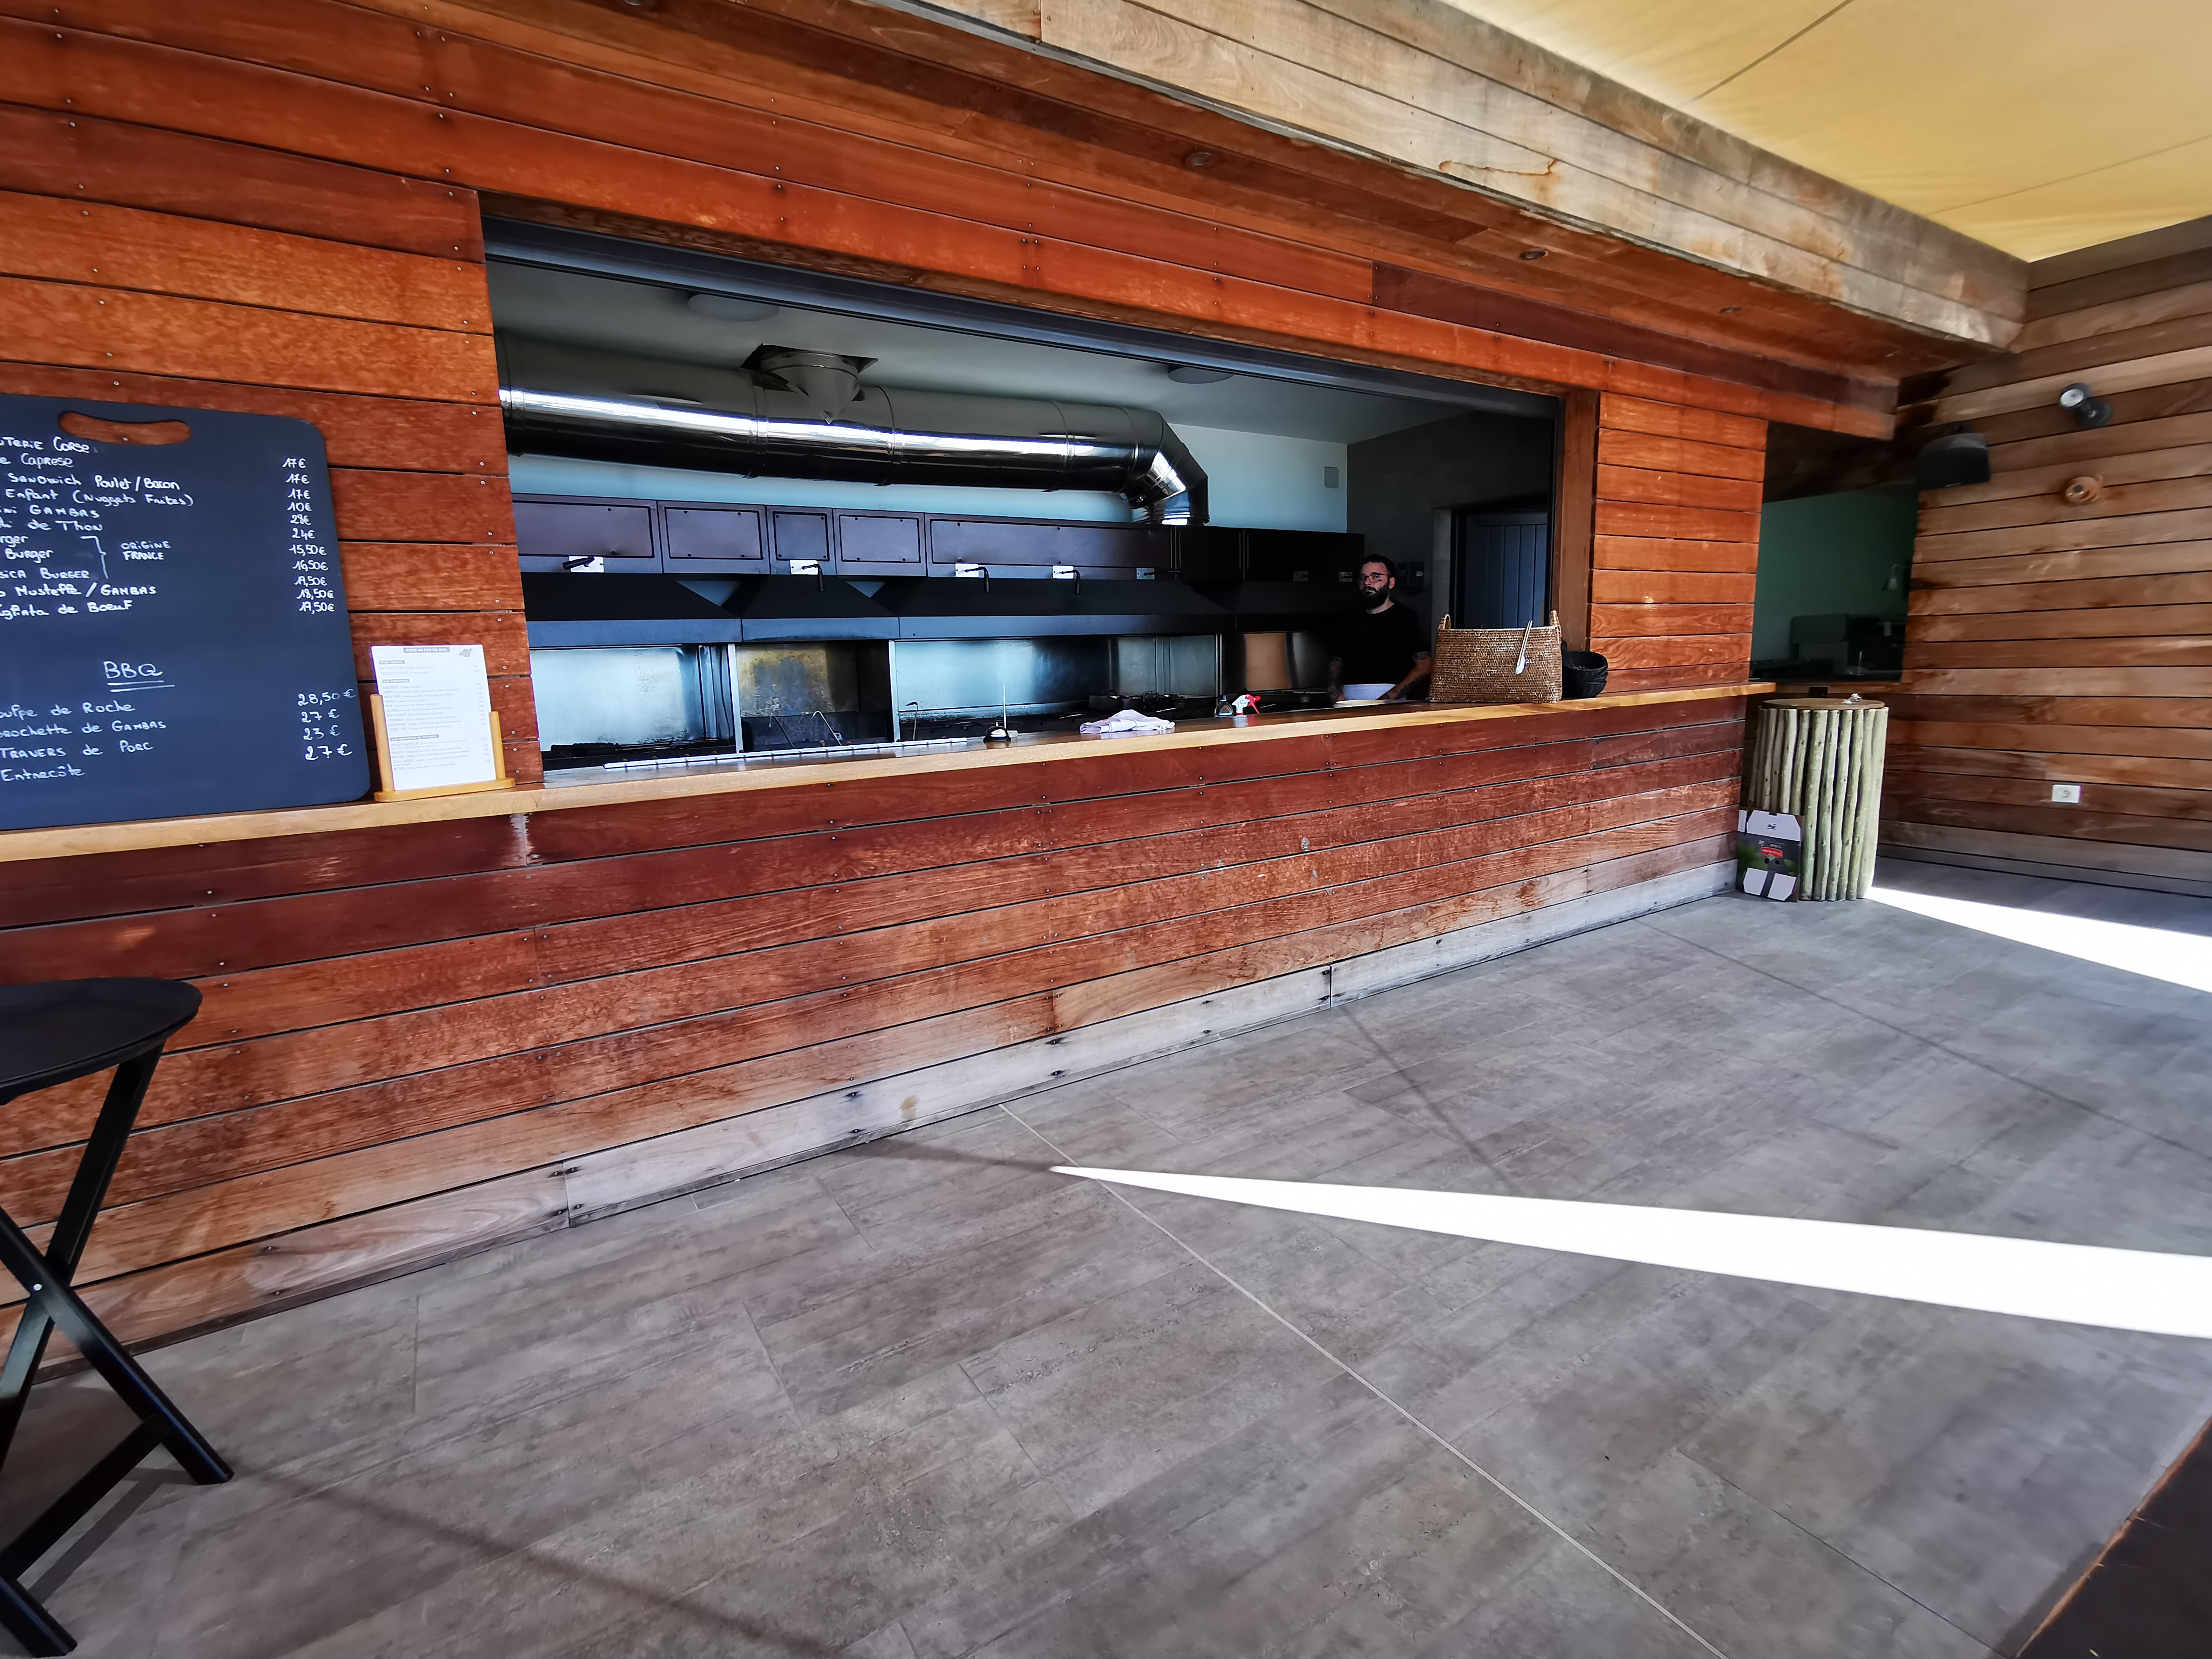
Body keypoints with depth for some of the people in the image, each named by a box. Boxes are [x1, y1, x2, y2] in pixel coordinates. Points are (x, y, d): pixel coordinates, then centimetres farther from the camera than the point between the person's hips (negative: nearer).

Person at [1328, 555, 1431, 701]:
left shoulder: (1406, 618, 6)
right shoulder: (1348, 622, 19)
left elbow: (1424, 666, -2)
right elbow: (1336, 662, 22)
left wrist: (1389, 697, -13)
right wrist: (1335, 692, 1)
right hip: (1349, 701, 3)